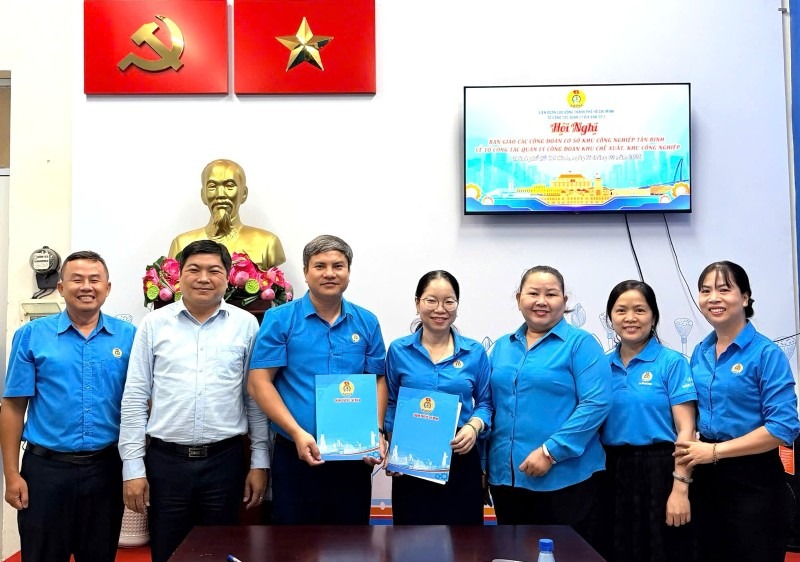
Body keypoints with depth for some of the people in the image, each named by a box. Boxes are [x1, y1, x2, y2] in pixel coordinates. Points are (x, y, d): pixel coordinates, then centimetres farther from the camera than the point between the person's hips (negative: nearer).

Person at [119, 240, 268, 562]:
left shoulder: (246, 325, 2)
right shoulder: (154, 323, 2)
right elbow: (135, 398, 2)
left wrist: (259, 462, 2)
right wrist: (133, 467, -2)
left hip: (225, 460, 0)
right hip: (165, 460, 0)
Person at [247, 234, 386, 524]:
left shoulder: (367, 322, 7)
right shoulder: (280, 319, -3)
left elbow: (378, 380, 8)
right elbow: (259, 382, -7)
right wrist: (298, 433, -16)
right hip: (297, 455, -2)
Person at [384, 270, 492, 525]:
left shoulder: (475, 352, 4)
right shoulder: (398, 351, 3)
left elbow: (485, 403, 9)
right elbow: (391, 404, 8)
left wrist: (474, 427, -11)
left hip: (461, 459, 0)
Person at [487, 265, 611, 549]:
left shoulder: (580, 343, -4)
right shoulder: (502, 347, 13)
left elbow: (596, 404, -14)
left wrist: (550, 452, -19)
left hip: (564, 478, -5)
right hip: (506, 477, 5)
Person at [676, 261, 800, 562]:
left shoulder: (767, 353, -12)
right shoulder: (700, 353, 6)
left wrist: (714, 450, -20)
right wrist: (690, 449, -3)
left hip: (753, 478, -6)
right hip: (706, 475, 6)